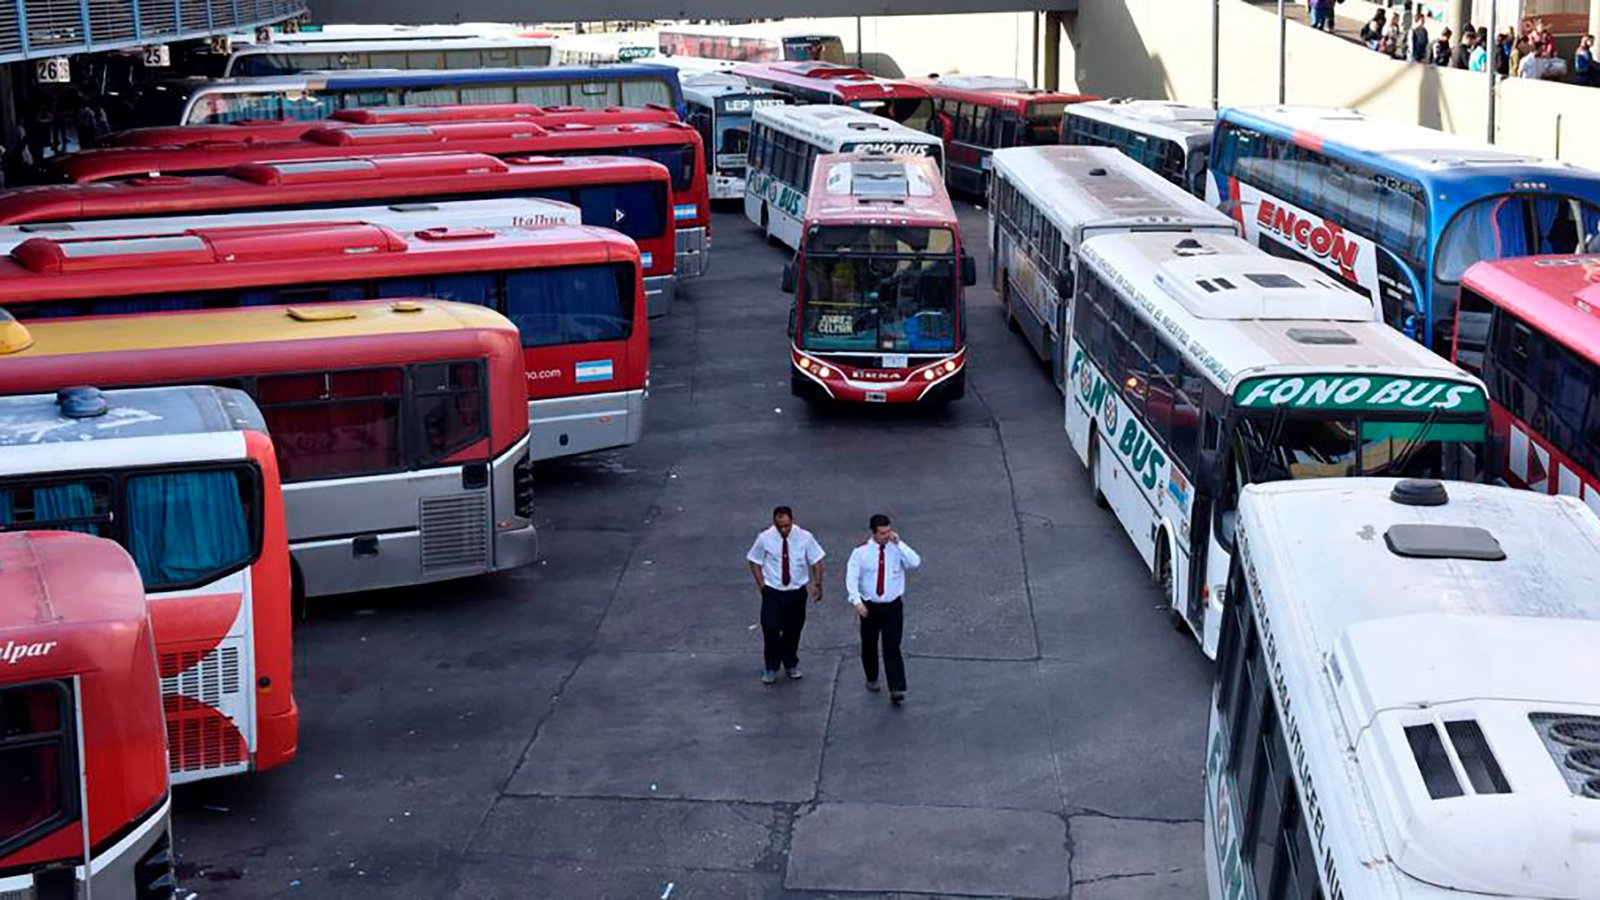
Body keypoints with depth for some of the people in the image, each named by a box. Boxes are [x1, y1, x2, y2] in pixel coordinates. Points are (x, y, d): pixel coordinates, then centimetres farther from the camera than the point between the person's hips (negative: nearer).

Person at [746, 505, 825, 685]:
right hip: (772, 592, -1)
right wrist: (761, 585, -6)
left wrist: (817, 584, -8)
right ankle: (771, 667, 14)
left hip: (797, 591, 1)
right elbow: (754, 561, 1)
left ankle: (791, 664, 37)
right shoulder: (765, 538, -11)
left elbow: (816, 561, 0)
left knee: (794, 630, 14)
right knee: (771, 629, -7)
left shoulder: (804, 537, -10)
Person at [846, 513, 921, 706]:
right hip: (869, 606, 1)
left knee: (892, 647, -8)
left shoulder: (897, 549, -4)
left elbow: (915, 563, -20)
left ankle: (896, 689, -9)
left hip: (893, 607, -1)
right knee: (869, 645, 16)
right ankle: (871, 679, 40)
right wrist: (856, 600, -24)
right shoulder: (861, 552, -7)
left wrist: (899, 543, -22)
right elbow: (851, 578, -11)